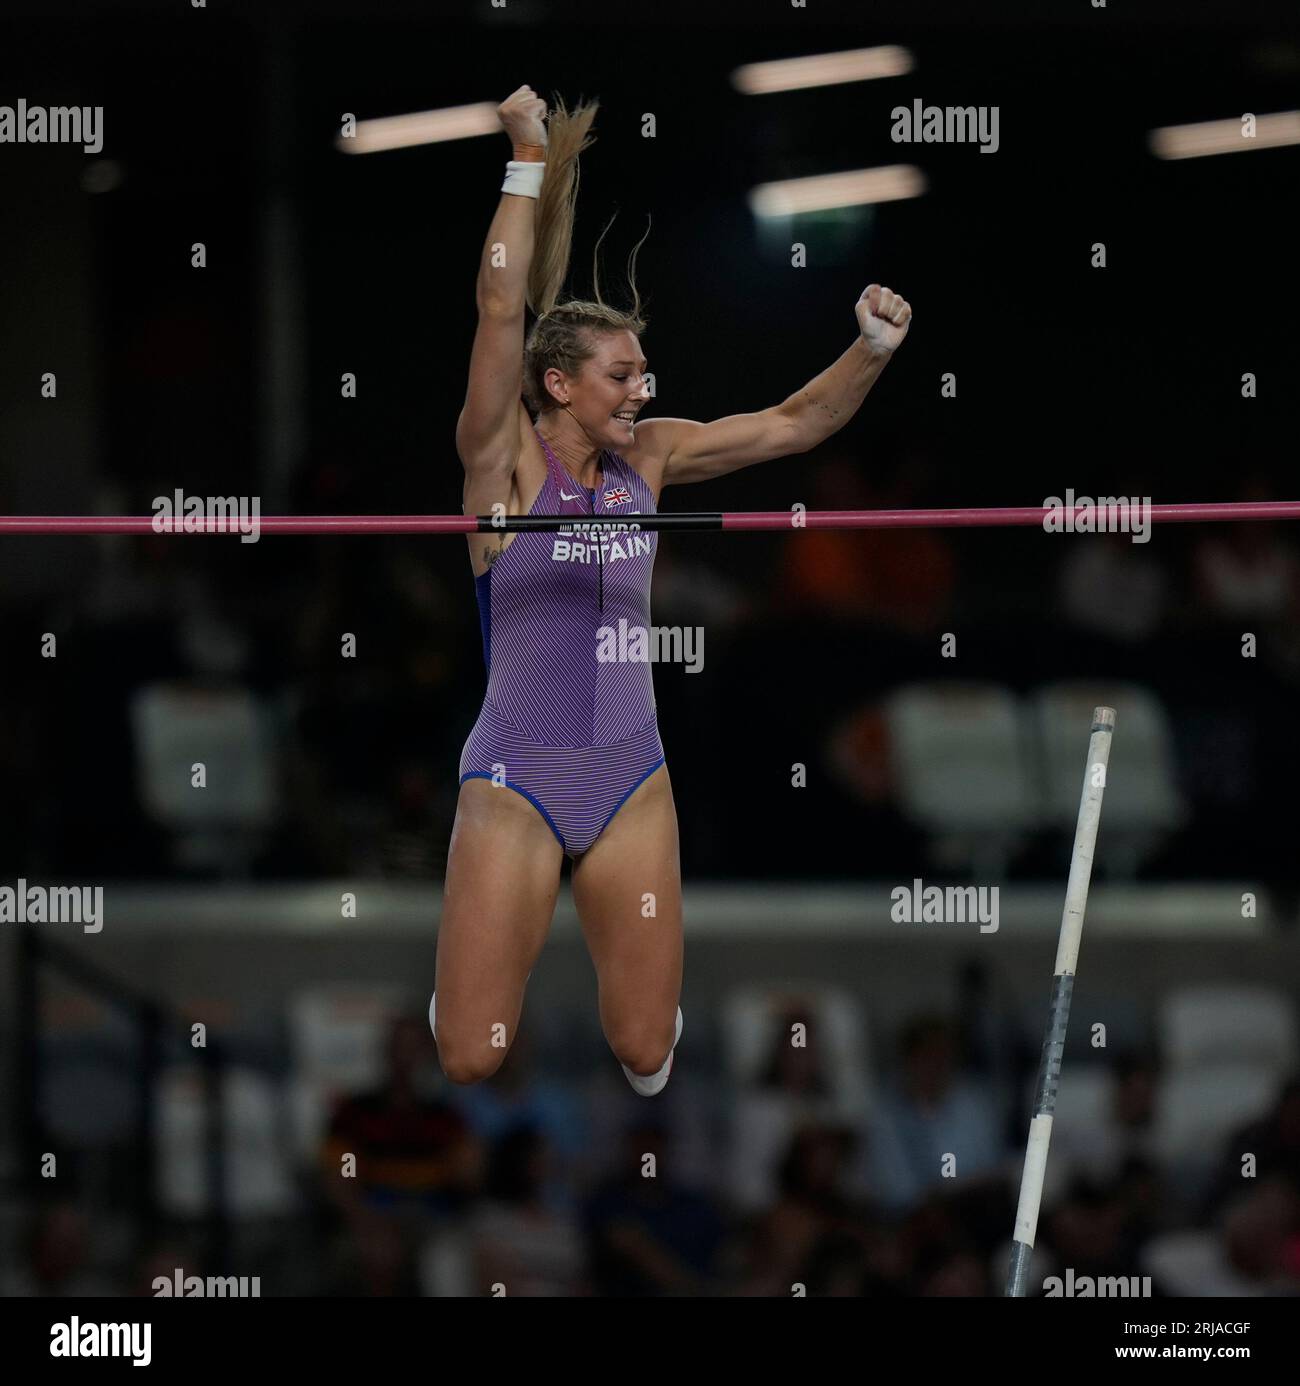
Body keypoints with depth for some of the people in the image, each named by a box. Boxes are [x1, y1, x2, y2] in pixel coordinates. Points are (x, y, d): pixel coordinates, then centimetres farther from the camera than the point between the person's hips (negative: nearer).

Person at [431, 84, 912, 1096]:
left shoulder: (645, 457, 5)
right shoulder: (503, 460, -9)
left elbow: (794, 425, 7)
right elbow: (502, 308, -19)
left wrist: (874, 349, -8)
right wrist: (531, 162, -20)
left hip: (632, 782, 4)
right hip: (515, 783, -4)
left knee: (646, 1050, 1)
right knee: (470, 1060, -6)